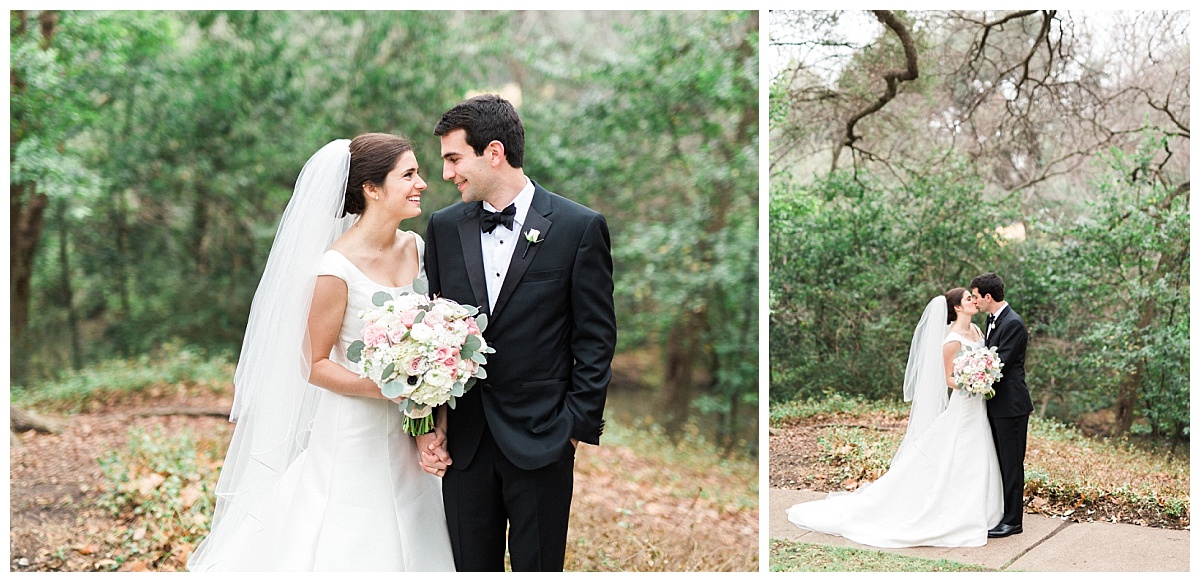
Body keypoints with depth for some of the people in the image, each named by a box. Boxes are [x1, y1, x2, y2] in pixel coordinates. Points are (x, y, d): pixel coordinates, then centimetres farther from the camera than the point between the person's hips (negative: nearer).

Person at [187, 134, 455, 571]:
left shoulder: (415, 247, 0)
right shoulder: (337, 269, -19)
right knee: (348, 546, 7)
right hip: (352, 433, -6)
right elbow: (314, 364, -11)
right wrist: (385, 388, -24)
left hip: (405, 434, 6)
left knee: (399, 544, 17)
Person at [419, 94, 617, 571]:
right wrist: (433, 421, 0)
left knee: (538, 567, 8)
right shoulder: (444, 226, 5)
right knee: (471, 565, 13)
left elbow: (596, 339, -4)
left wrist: (577, 426, -8)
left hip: (541, 438, -3)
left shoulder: (580, 227, -6)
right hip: (464, 437, 4)